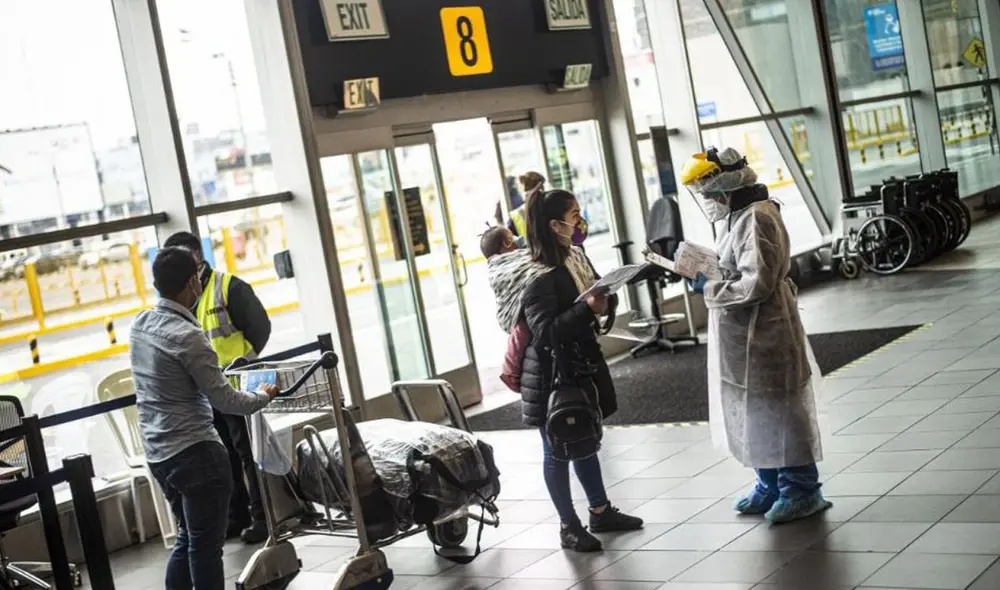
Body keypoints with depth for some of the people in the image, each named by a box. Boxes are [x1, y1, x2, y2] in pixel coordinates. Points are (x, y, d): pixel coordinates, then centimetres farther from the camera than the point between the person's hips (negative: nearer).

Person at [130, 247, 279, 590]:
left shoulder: (139, 325, 5)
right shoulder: (187, 336, -20)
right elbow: (223, 400, -15)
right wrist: (263, 397, 2)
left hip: (158, 452, 8)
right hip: (194, 453, -8)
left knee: (187, 538, 20)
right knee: (205, 545, 0)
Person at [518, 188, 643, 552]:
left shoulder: (577, 257, 3)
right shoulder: (537, 275, -22)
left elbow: (599, 298, 13)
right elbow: (545, 332, -27)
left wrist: (606, 300, -9)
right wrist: (588, 308, -34)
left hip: (582, 366, 8)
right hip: (551, 376, -8)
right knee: (557, 450, 6)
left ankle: (600, 512, 33)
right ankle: (569, 526, 16)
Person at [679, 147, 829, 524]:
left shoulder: (756, 219, -20)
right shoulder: (738, 216, 11)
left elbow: (756, 284, -25)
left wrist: (708, 289, -15)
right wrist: (705, 271, 1)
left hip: (762, 334, -10)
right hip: (741, 336, 10)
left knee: (778, 413, 1)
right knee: (753, 415, 17)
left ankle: (801, 490, 13)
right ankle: (770, 486, 29)